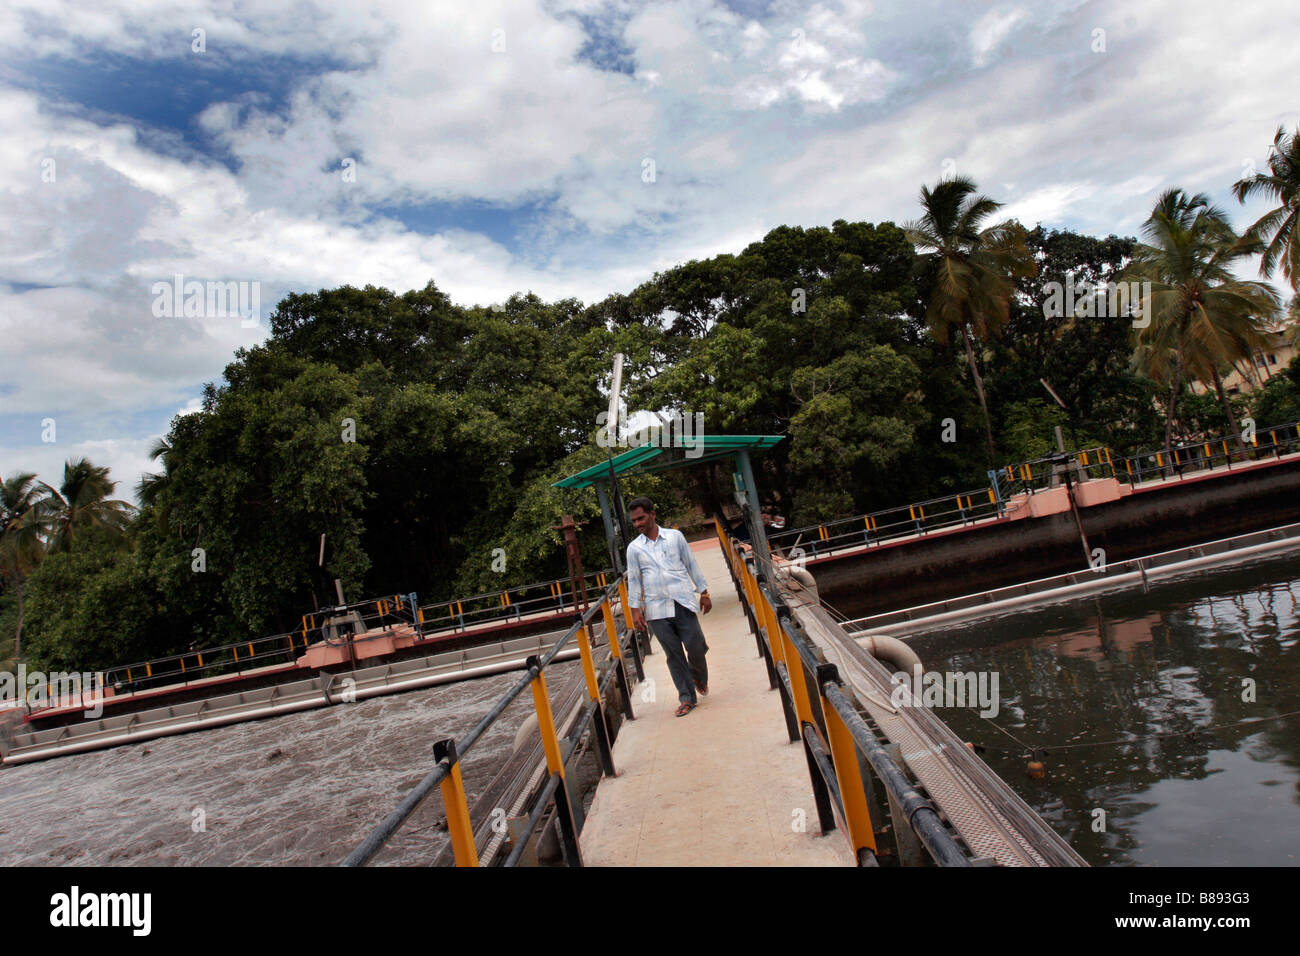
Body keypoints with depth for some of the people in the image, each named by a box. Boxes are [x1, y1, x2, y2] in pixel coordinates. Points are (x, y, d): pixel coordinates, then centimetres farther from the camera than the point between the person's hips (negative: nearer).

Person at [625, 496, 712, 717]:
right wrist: (635, 609, 2)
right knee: (674, 654, 1)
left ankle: (699, 677, 29)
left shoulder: (675, 536, 5)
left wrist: (704, 592, 8)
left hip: (683, 602, -1)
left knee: (696, 648, -2)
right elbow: (633, 580, 8)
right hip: (656, 609, 1)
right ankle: (687, 697, 12)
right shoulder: (634, 548, 6)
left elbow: (692, 565, 9)